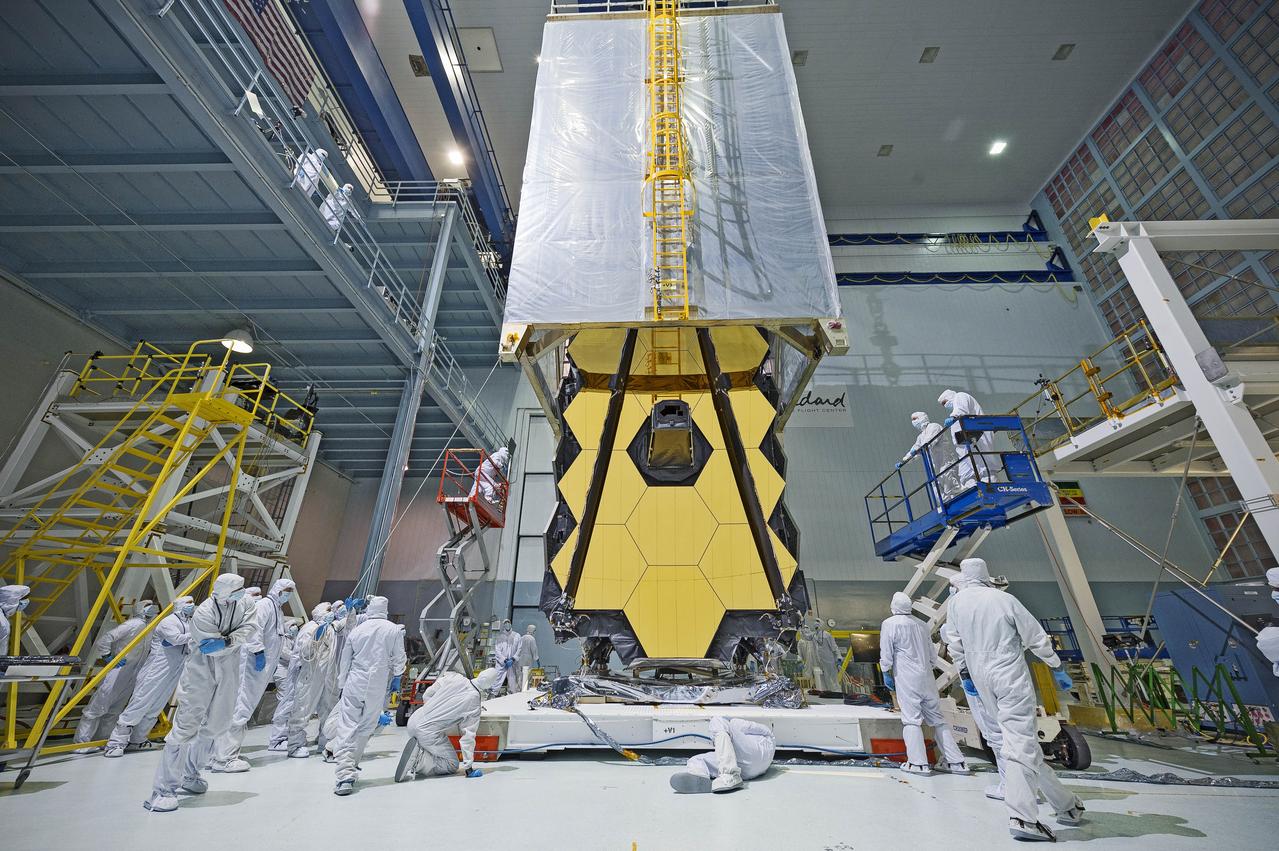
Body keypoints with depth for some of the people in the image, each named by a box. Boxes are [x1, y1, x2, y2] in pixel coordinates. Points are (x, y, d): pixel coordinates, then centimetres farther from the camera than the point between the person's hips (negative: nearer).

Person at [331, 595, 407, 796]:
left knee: (346, 728, 1)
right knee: (365, 728, 15)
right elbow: (399, 658, 1)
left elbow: (344, 660, 13)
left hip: (354, 684, 1)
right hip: (378, 687, -1)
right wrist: (396, 678, 15)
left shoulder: (356, 630, 4)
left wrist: (342, 684, 25)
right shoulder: (395, 630, -2)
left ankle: (346, 775, -8)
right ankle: (352, 766, 23)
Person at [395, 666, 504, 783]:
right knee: (452, 765, 10)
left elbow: (426, 695, 7)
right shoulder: (474, 703, -13)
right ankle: (418, 761, -9)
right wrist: (468, 766, 0)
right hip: (428, 733, -7)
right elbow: (468, 736, -9)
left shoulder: (453, 676, -3)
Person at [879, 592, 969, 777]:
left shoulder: (889, 624, -9)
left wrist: (886, 674, 2)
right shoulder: (920, 623, 9)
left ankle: (918, 763, 1)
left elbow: (886, 653, -9)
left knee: (911, 719, 1)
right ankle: (956, 761, 17)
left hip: (906, 678, -6)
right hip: (927, 677, 6)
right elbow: (932, 652, 15)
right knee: (936, 718, 14)